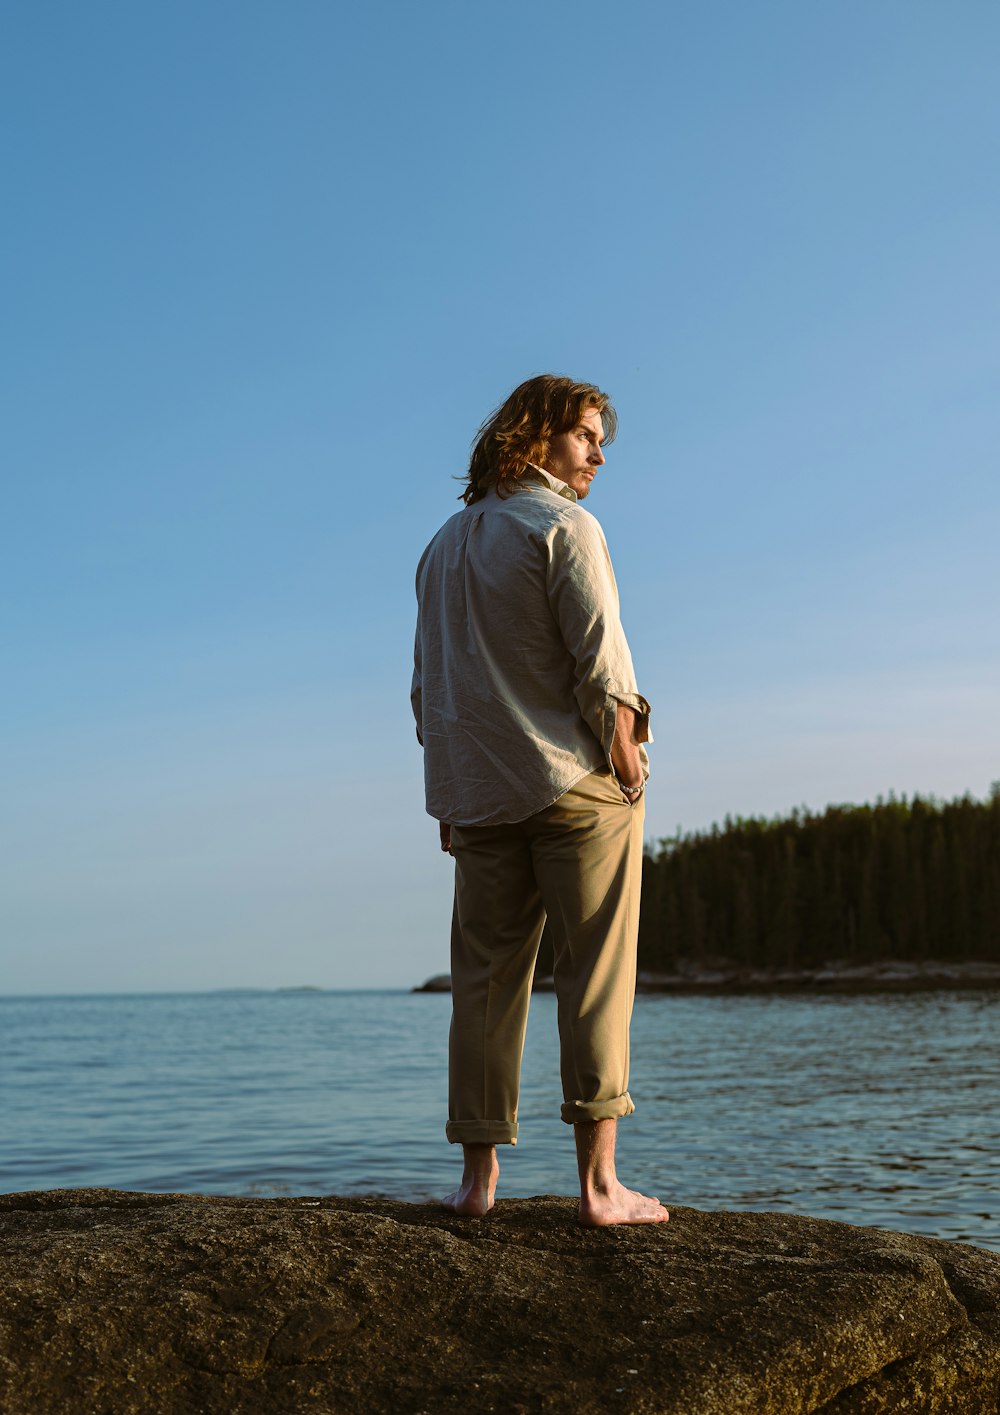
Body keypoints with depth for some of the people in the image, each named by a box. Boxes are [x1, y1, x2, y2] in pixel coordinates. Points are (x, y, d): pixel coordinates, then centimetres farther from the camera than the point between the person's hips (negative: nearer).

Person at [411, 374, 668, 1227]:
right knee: (595, 975, -3)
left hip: (482, 794, 6)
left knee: (487, 977, 8)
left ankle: (479, 1176, 10)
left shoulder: (447, 543, 17)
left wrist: (451, 796, 18)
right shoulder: (561, 526, -6)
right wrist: (625, 755, -4)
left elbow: (428, 683, 17)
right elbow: (600, 660, -14)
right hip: (574, 780, -6)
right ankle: (599, 1181, -3)